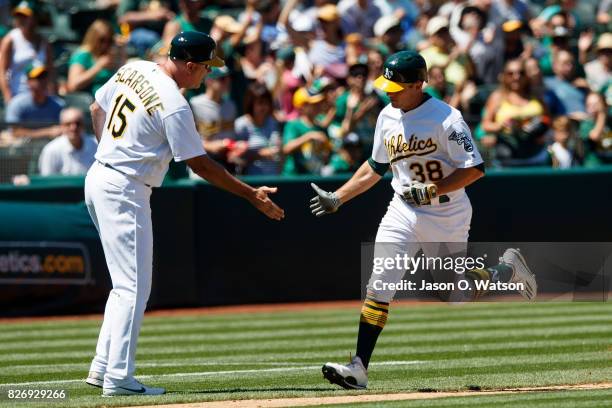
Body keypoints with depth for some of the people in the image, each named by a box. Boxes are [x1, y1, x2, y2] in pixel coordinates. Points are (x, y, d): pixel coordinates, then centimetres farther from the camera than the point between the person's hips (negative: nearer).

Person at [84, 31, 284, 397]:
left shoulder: (133, 70, 5)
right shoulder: (174, 105, -19)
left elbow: (97, 109, 18)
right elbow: (200, 165, -15)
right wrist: (252, 195, -9)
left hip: (98, 178, 9)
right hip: (125, 192, -9)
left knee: (127, 283, 16)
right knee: (134, 288, -5)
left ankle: (103, 367, 15)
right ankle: (118, 378, -7)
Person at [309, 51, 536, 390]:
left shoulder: (445, 118, -18)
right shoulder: (387, 117, 3)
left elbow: (475, 169, -18)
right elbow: (375, 167, 17)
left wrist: (431, 191, -25)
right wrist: (337, 198, 12)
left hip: (447, 217, -5)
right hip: (403, 213, 5)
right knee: (379, 285, -9)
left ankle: (508, 270, 36)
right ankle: (359, 367, -10)